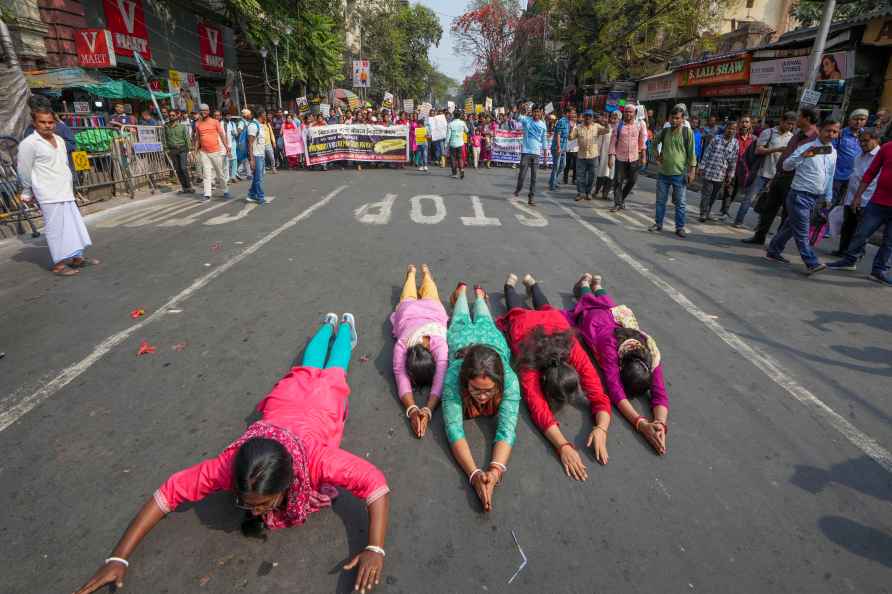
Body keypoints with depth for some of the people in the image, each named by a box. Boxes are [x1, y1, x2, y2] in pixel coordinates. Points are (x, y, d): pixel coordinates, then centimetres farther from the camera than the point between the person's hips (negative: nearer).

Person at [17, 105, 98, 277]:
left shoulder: (59, 140, 12)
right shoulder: (29, 143, -9)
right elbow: (24, 170, -4)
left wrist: (68, 186, 19)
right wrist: (28, 192, 6)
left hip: (66, 192, 7)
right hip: (49, 195, -7)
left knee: (74, 223, 10)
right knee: (56, 227, -7)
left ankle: (77, 257, 20)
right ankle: (58, 264, -2)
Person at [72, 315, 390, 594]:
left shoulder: (316, 460, -50)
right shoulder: (230, 464, -41)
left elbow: (377, 483, -49)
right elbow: (168, 492, -33)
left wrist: (375, 549, -58)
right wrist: (118, 558, -38)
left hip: (325, 396, -2)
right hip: (288, 394, 2)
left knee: (331, 372, 33)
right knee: (307, 369, 36)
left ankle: (345, 325, 60)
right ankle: (329, 324, 61)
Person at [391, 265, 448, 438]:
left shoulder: (438, 344, -51)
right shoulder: (401, 345, -48)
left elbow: (440, 379, -58)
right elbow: (401, 378, -54)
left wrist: (428, 410, -73)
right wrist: (412, 410, -72)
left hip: (432, 308, 0)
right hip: (407, 310, 0)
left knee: (429, 296, 36)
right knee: (409, 298, 37)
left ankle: (425, 272, 64)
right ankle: (411, 273, 64)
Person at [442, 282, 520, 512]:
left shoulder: (509, 380, -48)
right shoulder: (453, 378, -49)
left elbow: (507, 430, -50)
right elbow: (454, 430, -50)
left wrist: (495, 470, -68)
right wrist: (474, 473, -65)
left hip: (493, 340, 1)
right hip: (461, 341, 0)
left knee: (484, 323, 36)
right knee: (462, 323, 35)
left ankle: (478, 294, 65)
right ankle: (462, 291, 64)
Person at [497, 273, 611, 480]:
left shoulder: (577, 356, -45)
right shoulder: (530, 367, -49)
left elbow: (600, 398, -44)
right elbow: (539, 410, -56)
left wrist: (601, 429, -63)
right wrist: (563, 446, -71)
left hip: (553, 318, 2)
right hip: (520, 321, -2)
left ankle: (530, 282, 61)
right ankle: (511, 283, 58)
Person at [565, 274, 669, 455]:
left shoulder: (652, 354, -42)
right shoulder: (610, 347, -51)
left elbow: (660, 394, -46)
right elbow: (616, 392, -58)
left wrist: (661, 423, -66)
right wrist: (642, 424, -71)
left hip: (620, 319, 3)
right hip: (591, 316, -3)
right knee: (588, 300, 34)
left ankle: (597, 285, 65)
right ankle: (585, 283, 60)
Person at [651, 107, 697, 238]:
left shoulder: (687, 132, -5)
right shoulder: (664, 131, 5)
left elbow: (691, 153, -5)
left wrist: (692, 171, -10)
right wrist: (657, 155, 10)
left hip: (679, 173, -3)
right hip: (663, 172, 3)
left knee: (680, 203, 3)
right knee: (660, 200, 11)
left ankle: (680, 227, 10)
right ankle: (658, 223, 23)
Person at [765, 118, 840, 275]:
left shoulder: (833, 152, 13)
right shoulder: (807, 147, -8)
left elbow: (830, 177, 20)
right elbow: (786, 166, -16)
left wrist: (828, 198, 19)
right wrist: (802, 156, -33)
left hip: (816, 198, 7)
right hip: (800, 195, -7)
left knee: (791, 226, 14)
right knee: (802, 232, -8)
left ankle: (773, 251, 25)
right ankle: (812, 263, -7)